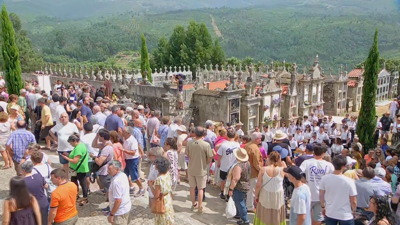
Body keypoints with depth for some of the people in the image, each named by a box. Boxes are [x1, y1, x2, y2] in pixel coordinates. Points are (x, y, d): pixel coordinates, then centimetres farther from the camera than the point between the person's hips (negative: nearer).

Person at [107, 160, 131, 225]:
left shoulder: (116, 181, -28)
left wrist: (111, 214, -20)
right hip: (127, 207, 9)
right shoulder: (123, 175, 0)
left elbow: (118, 200, -28)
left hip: (120, 212, -9)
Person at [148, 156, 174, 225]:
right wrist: (154, 183, 4)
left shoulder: (159, 179, -30)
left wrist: (150, 185, -13)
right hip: (168, 200, 7)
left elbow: (156, 195, -24)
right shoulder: (167, 175, -6)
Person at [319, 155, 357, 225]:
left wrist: (323, 207, 16)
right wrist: (354, 210, 8)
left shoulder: (325, 178, -12)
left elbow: (321, 195, -1)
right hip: (345, 215, -3)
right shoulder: (349, 181, -19)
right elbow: (353, 201, -11)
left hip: (330, 213, 3)